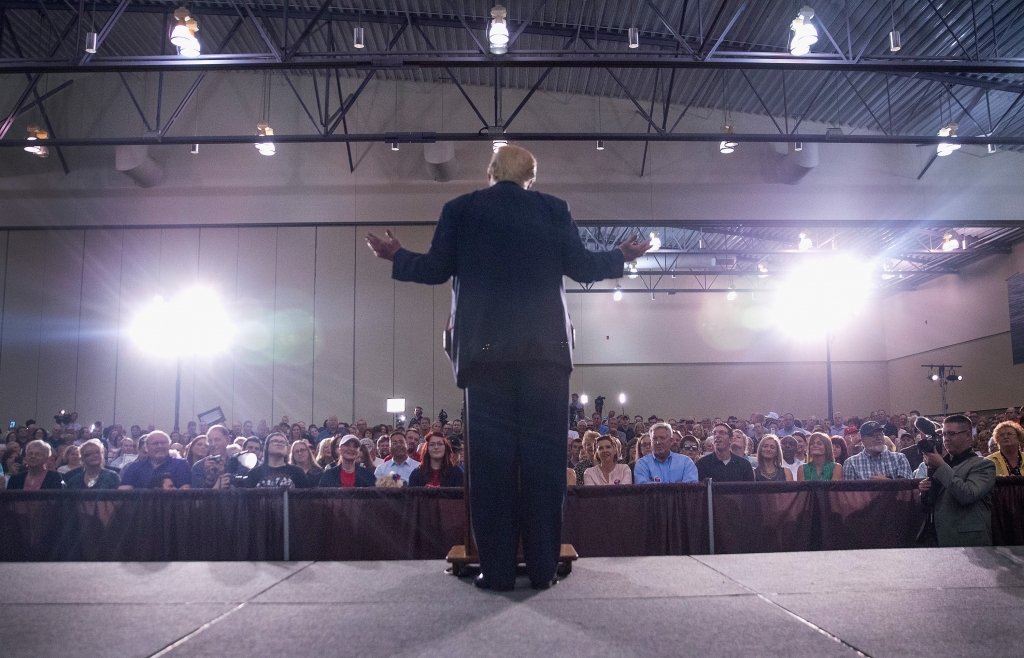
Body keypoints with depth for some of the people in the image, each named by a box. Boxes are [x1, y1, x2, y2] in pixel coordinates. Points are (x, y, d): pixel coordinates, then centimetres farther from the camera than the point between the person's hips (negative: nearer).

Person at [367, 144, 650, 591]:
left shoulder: (460, 209, 8)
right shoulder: (553, 209, 9)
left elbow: (436, 270, 4)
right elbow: (581, 267, 5)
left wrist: (396, 256, 23)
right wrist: (621, 256, 24)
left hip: (484, 346, 0)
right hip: (546, 347, 1)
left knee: (491, 455, 1)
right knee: (543, 454, 2)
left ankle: (497, 568, 0)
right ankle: (543, 567, 3)